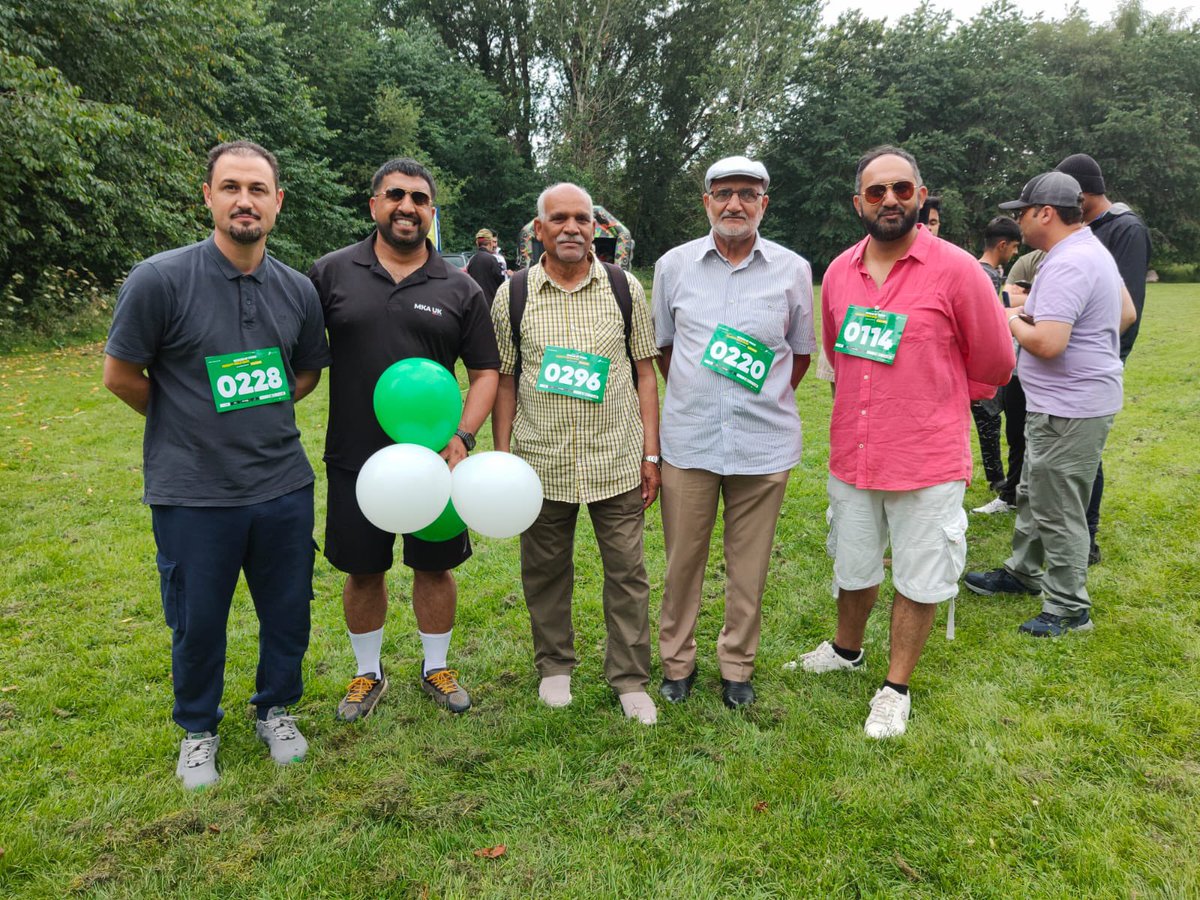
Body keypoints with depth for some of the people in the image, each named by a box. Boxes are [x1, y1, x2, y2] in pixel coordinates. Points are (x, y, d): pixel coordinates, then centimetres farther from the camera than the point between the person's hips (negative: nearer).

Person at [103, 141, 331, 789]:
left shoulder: (297, 290, 0)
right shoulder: (160, 279, -13)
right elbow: (120, 375, -4)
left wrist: (256, 417, 6)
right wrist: (190, 423, 6)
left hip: (283, 486, 3)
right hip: (193, 492, -3)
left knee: (287, 612, 15)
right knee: (197, 621, 13)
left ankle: (276, 710, 41)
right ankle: (198, 729, 38)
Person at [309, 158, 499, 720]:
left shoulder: (459, 289, 1)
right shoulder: (331, 273, 0)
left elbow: (485, 372, 2)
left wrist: (463, 437, -11)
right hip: (354, 459, 0)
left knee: (435, 565, 11)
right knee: (362, 570, 12)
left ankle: (436, 668, 33)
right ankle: (368, 673, 33)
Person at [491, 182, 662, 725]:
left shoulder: (624, 289, 3)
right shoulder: (513, 294, 2)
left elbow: (645, 374, 5)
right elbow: (503, 380, 5)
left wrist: (651, 454, 1)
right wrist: (501, 458, 1)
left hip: (617, 460, 0)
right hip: (541, 461, 0)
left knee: (627, 571, 5)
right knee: (545, 573, 12)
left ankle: (630, 678, 21)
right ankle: (555, 665, 33)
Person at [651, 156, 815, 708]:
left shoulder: (792, 270, 3)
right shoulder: (674, 265, 4)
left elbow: (802, 350, 14)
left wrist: (767, 400, 8)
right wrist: (691, 396, 12)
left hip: (765, 443, 0)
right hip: (688, 440, 1)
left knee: (749, 564, 8)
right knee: (682, 558, 8)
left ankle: (737, 665, 27)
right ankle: (677, 661, 27)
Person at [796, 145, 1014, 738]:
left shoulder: (956, 270, -12)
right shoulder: (838, 273, 1)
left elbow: (992, 364, -2)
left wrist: (933, 403, 9)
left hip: (927, 461, -4)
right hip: (852, 456, 4)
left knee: (919, 579, 10)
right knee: (853, 567, 21)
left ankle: (896, 688, 29)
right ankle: (847, 650, 46)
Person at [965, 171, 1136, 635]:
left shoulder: (1067, 265, -23)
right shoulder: (1092, 250, 12)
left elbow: (1047, 343, -30)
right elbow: (1127, 313, 21)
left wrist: (1013, 321, -12)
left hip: (1069, 410, -11)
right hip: (1062, 402, 11)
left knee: (1059, 512, 0)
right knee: (1034, 494, 23)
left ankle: (1068, 610, 12)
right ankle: (1023, 572, 39)